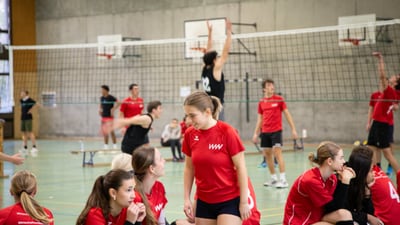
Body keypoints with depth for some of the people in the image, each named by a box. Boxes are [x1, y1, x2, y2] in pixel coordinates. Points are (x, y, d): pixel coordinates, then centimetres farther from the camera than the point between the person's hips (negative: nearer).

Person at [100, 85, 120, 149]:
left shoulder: (111, 97, -11)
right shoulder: (102, 98, 9)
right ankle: (106, 145, 16)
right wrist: (100, 109, 8)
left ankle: (114, 145, 0)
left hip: (109, 117, -7)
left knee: (111, 131, -9)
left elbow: (118, 103, -19)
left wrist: (113, 109, -21)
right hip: (103, 117, 7)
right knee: (104, 132, 8)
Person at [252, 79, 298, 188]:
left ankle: (283, 179, -15)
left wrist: (293, 129, -5)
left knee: (277, 153, -14)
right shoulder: (261, 102, 9)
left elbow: (287, 114, 0)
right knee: (267, 154, 7)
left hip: (276, 131, -5)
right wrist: (256, 133, 11)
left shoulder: (279, 99, -2)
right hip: (265, 132, 5)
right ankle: (274, 178, 18)